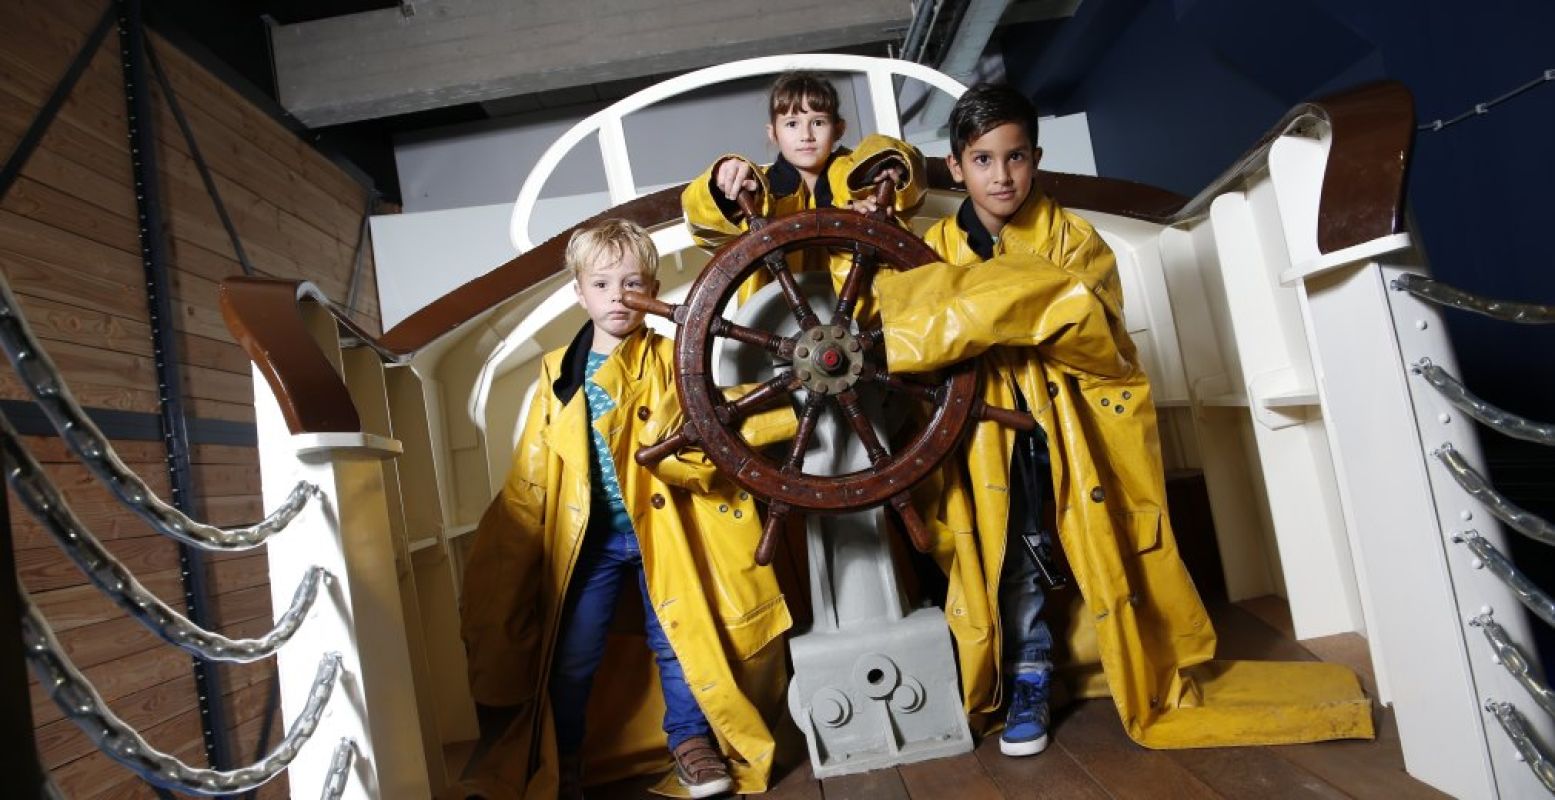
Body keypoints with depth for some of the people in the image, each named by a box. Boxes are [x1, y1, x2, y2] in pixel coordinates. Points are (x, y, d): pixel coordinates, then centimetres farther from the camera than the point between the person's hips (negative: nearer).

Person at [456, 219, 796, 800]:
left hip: (662, 532, -1)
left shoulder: (671, 360, -2)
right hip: (588, 538, 2)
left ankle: (690, 743, 28)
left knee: (677, 641, 7)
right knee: (571, 655, 6)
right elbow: (531, 477, 7)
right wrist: (508, 556, 7)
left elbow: (701, 437, -2)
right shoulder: (559, 373, 3)